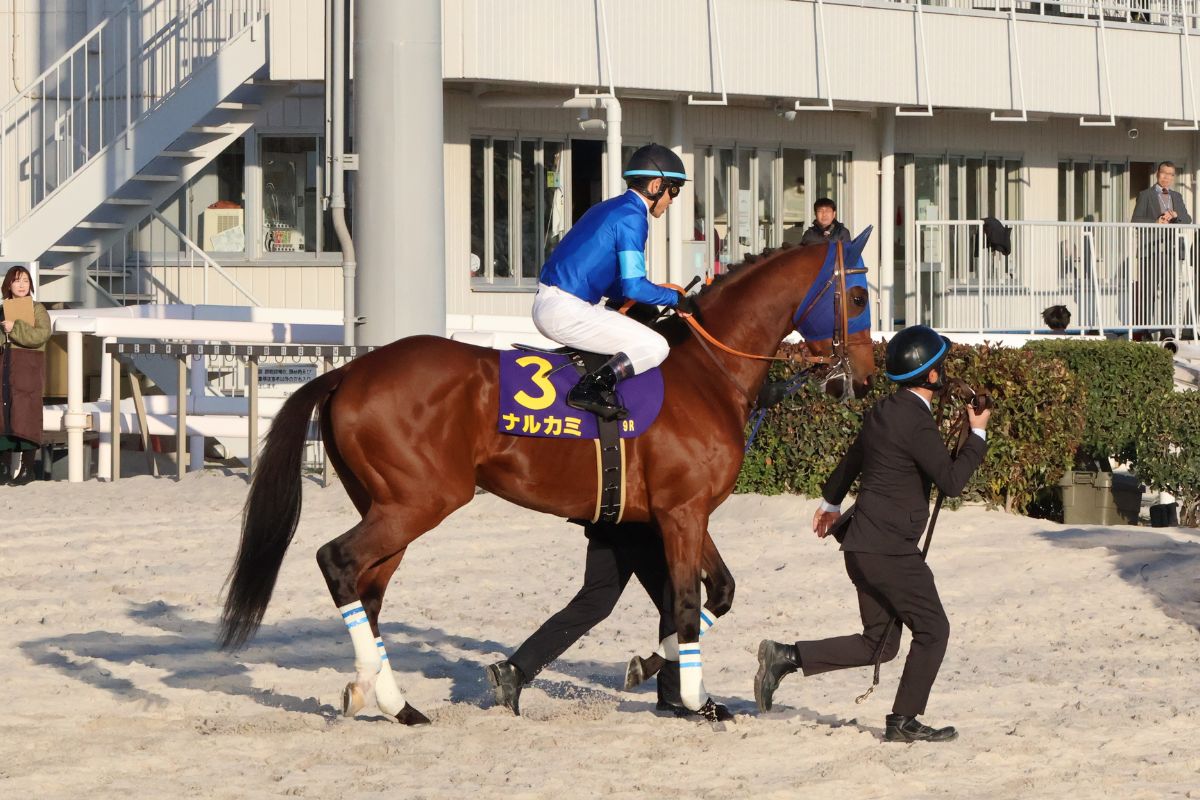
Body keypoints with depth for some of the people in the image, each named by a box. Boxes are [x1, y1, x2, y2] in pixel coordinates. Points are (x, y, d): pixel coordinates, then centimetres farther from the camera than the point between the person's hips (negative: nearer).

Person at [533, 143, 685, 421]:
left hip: (546, 305, 10)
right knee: (655, 346, -12)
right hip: (565, 312, -10)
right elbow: (634, 286, -18)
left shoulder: (609, 209, 20)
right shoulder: (632, 218, -12)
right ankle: (592, 387, -23)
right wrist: (676, 298, -3)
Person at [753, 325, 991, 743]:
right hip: (889, 548, -9)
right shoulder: (917, 423, -17)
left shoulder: (883, 411, 13)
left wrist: (830, 501, 45)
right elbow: (951, 481, -16)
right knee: (932, 630, 0)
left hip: (864, 546, 9)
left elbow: (853, 457, 29)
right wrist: (977, 435, -4)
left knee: (879, 643, 12)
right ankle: (904, 721, 5)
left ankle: (786, 657, 7)